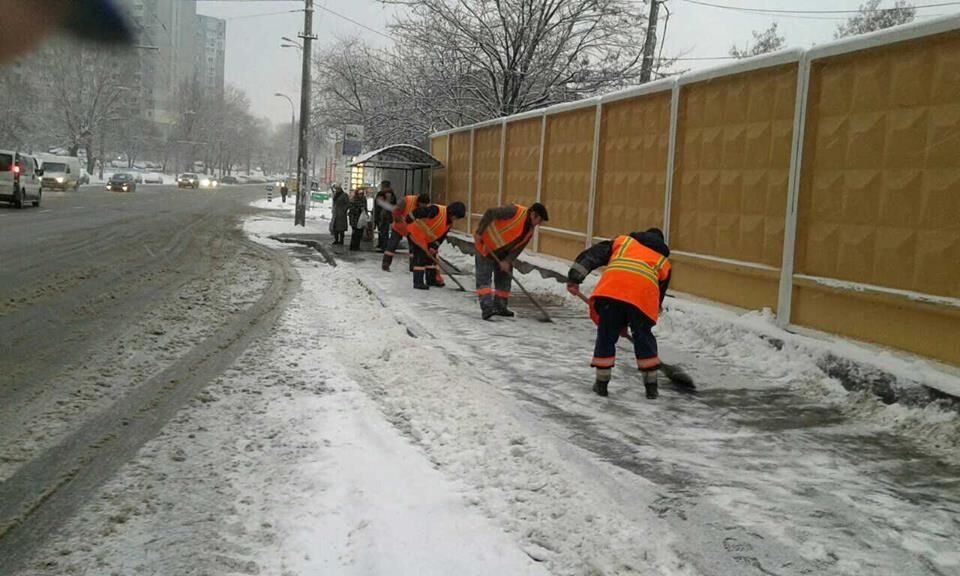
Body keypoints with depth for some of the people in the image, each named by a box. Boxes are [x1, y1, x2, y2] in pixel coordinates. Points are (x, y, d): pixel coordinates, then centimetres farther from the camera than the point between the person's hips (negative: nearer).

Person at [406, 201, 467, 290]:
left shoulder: (450, 223, -1)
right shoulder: (437, 210, -28)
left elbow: (441, 236, 0)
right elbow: (419, 211, -33)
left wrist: (434, 247, -7)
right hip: (416, 232, -9)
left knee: (431, 256, 13)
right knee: (420, 256, -13)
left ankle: (431, 279, 26)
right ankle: (418, 282, -10)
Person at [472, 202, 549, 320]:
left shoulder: (530, 230, 0)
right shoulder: (515, 212, -25)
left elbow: (518, 247, -2)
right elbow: (490, 213, -27)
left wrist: (507, 261, -16)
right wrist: (479, 232, -28)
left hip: (502, 252, 8)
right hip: (486, 245, -8)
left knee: (504, 277, 11)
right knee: (484, 276, -12)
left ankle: (500, 306, 21)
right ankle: (487, 308, -18)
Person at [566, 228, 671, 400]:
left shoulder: (623, 240, 35)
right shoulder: (663, 261, 36)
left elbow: (591, 255, 20)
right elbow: (658, 297, 33)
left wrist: (574, 278, 12)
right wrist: (626, 323, 37)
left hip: (612, 286, -1)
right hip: (644, 291, 1)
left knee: (606, 334, 13)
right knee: (643, 337, 18)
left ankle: (602, 383, 18)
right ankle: (651, 386, 21)